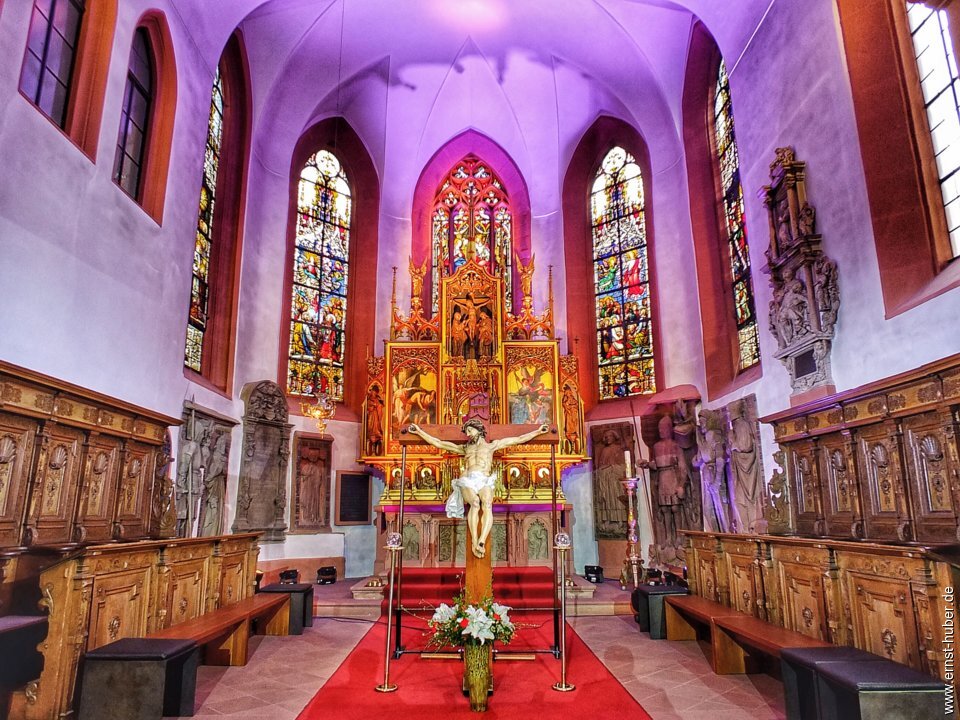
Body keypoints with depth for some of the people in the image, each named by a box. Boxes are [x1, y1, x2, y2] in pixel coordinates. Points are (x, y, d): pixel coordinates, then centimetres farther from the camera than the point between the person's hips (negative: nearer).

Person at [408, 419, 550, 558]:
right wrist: (419, 431, 29)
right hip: (467, 481, 1)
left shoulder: (491, 445, 29)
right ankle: (475, 544, -43)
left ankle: (482, 542, -52)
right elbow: (438, 443, 32)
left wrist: (538, 431, 24)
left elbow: (519, 439, 28)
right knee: (475, 503, -34)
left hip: (485, 482, -1)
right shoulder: (464, 448, 33)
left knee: (487, 505, -35)